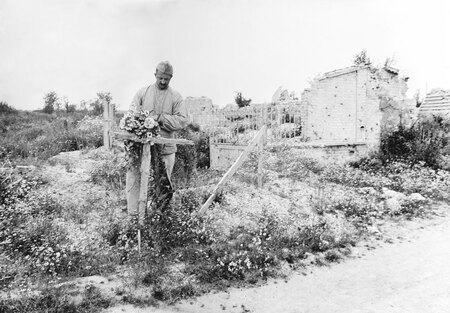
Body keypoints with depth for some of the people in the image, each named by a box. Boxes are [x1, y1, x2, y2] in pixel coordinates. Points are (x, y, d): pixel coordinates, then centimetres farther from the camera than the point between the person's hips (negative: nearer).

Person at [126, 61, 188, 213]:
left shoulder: (176, 97, 6)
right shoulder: (143, 92, 10)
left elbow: (182, 120, -4)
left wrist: (160, 118, -16)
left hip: (165, 148, -1)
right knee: (133, 178, -2)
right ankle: (133, 214, 8)